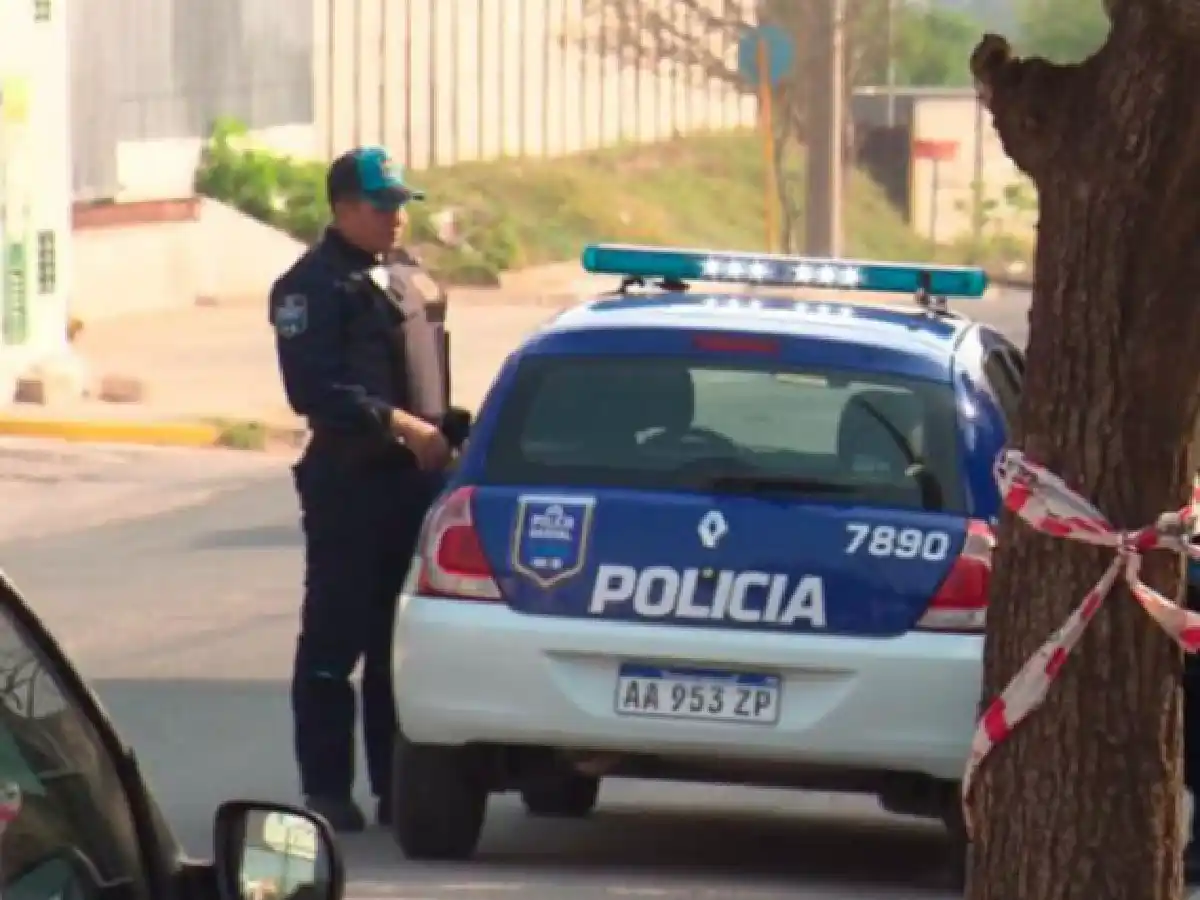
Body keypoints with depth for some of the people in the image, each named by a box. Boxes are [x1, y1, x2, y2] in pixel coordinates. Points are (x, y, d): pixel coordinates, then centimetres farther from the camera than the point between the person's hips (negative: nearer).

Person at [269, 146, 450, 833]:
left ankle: (395, 783, 17)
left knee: (399, 643, 11)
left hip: (410, 478, 8)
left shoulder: (399, 280, 19)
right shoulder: (315, 286, -8)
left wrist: (441, 434, 12)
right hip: (349, 484, -8)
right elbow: (314, 389, -19)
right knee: (335, 641, -3)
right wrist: (399, 423, -23)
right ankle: (327, 789, 1)